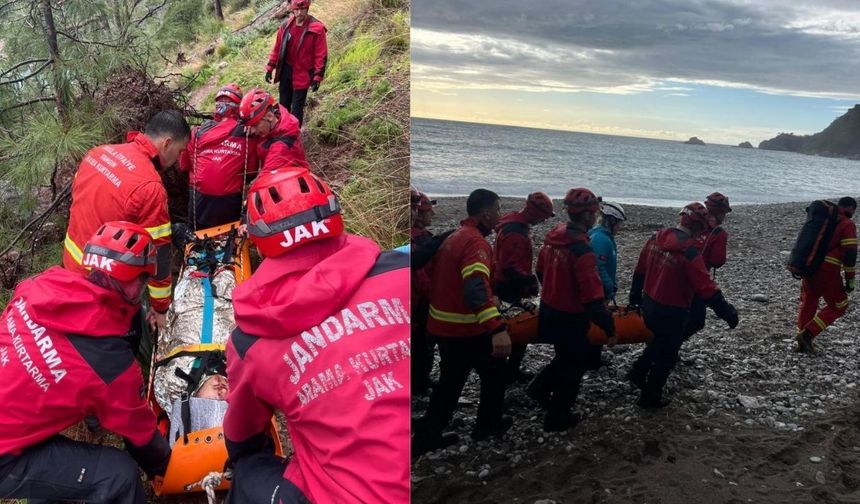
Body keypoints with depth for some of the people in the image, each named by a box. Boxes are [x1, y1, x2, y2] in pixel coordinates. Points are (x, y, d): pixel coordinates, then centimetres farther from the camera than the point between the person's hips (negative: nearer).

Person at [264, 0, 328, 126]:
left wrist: (317, 77, -15)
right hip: (285, 71, 5)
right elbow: (277, 48, 9)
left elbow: (321, 55, -12)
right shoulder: (286, 25, 0)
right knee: (283, 104, 16)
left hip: (302, 74, -5)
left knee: (297, 108, 1)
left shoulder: (317, 29, -14)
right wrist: (270, 68, 9)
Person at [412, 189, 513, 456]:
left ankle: (426, 436, 20)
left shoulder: (454, 237, 9)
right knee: (494, 372, 16)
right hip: (467, 329, -8)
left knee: (451, 380, 19)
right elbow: (477, 288, -36)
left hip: (443, 325, 8)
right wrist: (498, 328, -45)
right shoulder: (475, 242, -21)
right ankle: (488, 424, 31)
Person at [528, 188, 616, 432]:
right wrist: (609, 328, -19)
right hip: (570, 319, -7)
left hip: (549, 310, 7)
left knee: (565, 356, 30)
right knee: (575, 366, 13)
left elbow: (541, 271, 13)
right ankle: (557, 417, 25)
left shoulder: (553, 236, -3)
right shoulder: (582, 250, -29)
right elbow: (593, 297, -29)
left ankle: (540, 388, 34)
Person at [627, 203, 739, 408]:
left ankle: (638, 372, 36)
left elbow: (640, 270, 8)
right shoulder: (689, 252, -26)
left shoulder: (657, 238, -3)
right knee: (667, 355, 13)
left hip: (649, 304, 7)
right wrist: (727, 312, -17)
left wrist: (635, 295, 21)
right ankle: (651, 397, 24)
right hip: (671, 312, -7)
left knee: (658, 341, 32)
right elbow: (706, 287, -26)